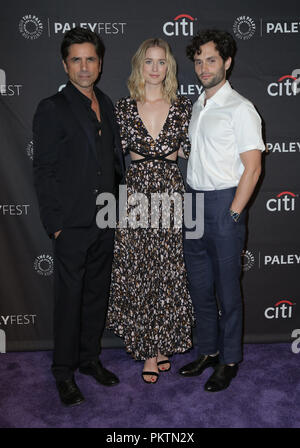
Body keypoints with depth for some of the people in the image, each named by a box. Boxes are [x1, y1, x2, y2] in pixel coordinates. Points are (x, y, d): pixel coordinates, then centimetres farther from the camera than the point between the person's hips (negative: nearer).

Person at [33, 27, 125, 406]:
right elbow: (43, 172, -10)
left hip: (104, 221, 6)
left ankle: (89, 357, 33)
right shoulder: (52, 109, -8)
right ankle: (64, 371, 21)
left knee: (97, 293, 15)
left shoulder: (106, 105, 12)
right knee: (70, 298, 4)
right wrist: (55, 224, -13)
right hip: (72, 223, -6)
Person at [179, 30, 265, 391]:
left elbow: (252, 168, -13)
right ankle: (208, 351, 31)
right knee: (199, 284, 14)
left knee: (227, 287, 3)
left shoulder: (240, 109, -9)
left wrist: (232, 214, -16)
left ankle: (230, 360, 20)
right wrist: (190, 200, 9)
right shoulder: (198, 107, 15)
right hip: (193, 199, 8)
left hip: (224, 202, -7)